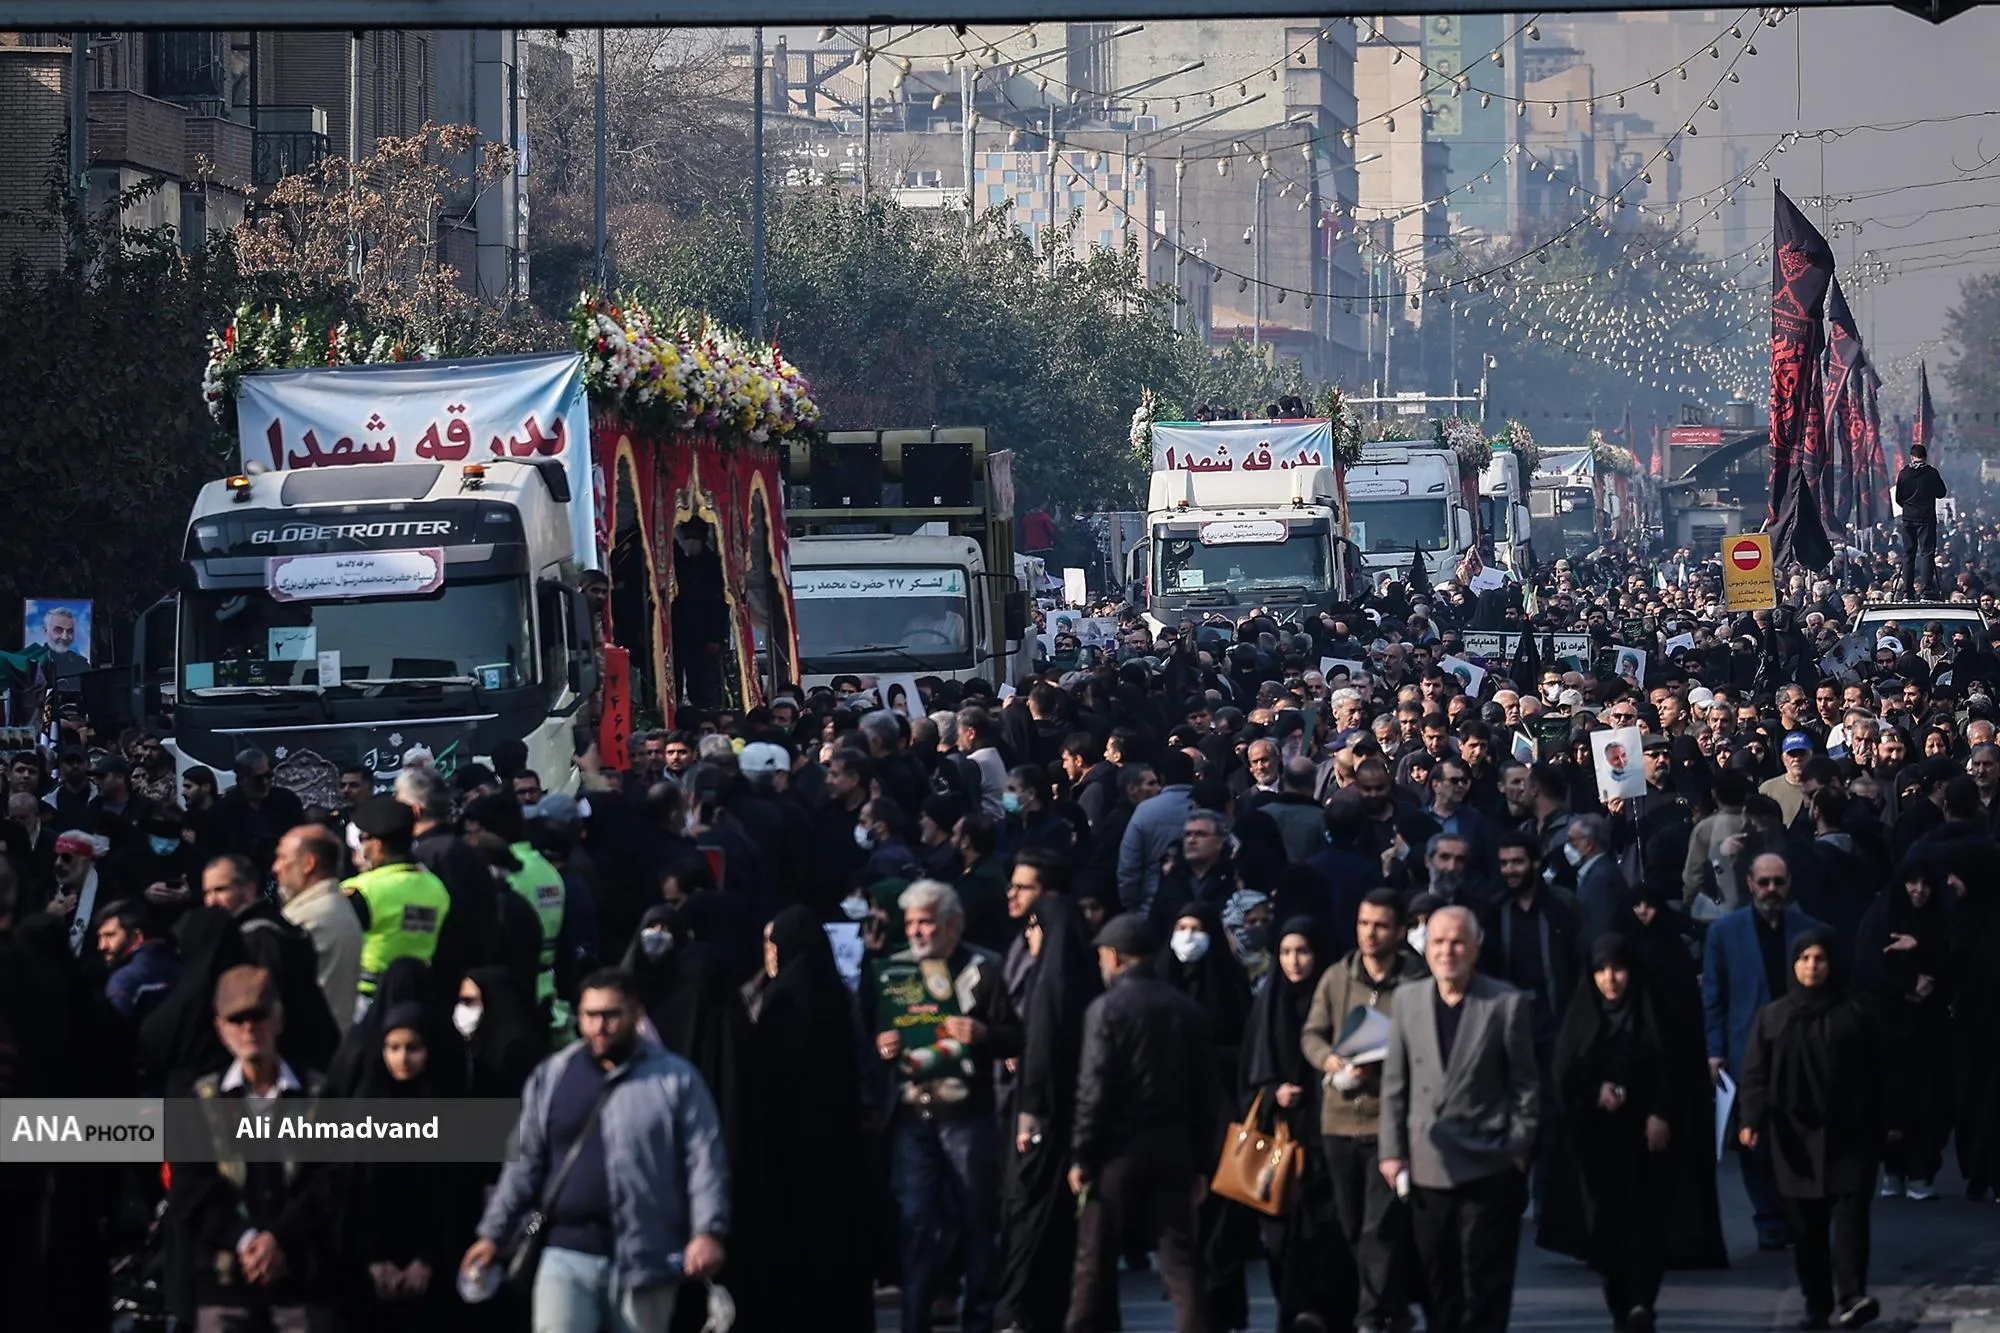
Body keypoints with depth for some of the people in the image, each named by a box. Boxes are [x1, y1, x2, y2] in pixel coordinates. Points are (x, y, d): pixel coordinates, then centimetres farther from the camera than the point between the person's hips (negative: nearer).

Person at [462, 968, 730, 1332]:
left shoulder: (675, 1079, 0)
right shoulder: (550, 1078, 9)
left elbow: (704, 1161, -4)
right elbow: (526, 1165, 12)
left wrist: (708, 1232, -16)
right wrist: (493, 1234, 7)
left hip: (645, 1259, -2)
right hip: (568, 1255, 2)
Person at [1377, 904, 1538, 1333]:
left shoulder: (1507, 1003, -5)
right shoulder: (1408, 1000, 5)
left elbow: (1525, 1084, -2)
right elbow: (1395, 1083, 7)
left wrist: (1518, 1151, -5)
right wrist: (1392, 1151, 3)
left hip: (1488, 1168, -3)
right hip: (1427, 1166, 3)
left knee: (1484, 1284, 0)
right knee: (1436, 1281, 11)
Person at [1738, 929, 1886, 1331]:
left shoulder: (1851, 1016, 5)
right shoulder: (1772, 1018, 7)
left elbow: (1875, 1077, 8)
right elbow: (1755, 1075, 1)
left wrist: (1879, 1129, 6)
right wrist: (1752, 1120, -15)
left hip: (1848, 1135, -2)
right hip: (1795, 1137, 2)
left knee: (1851, 1212, -14)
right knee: (1806, 1226, 3)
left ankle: (1851, 1297, -24)